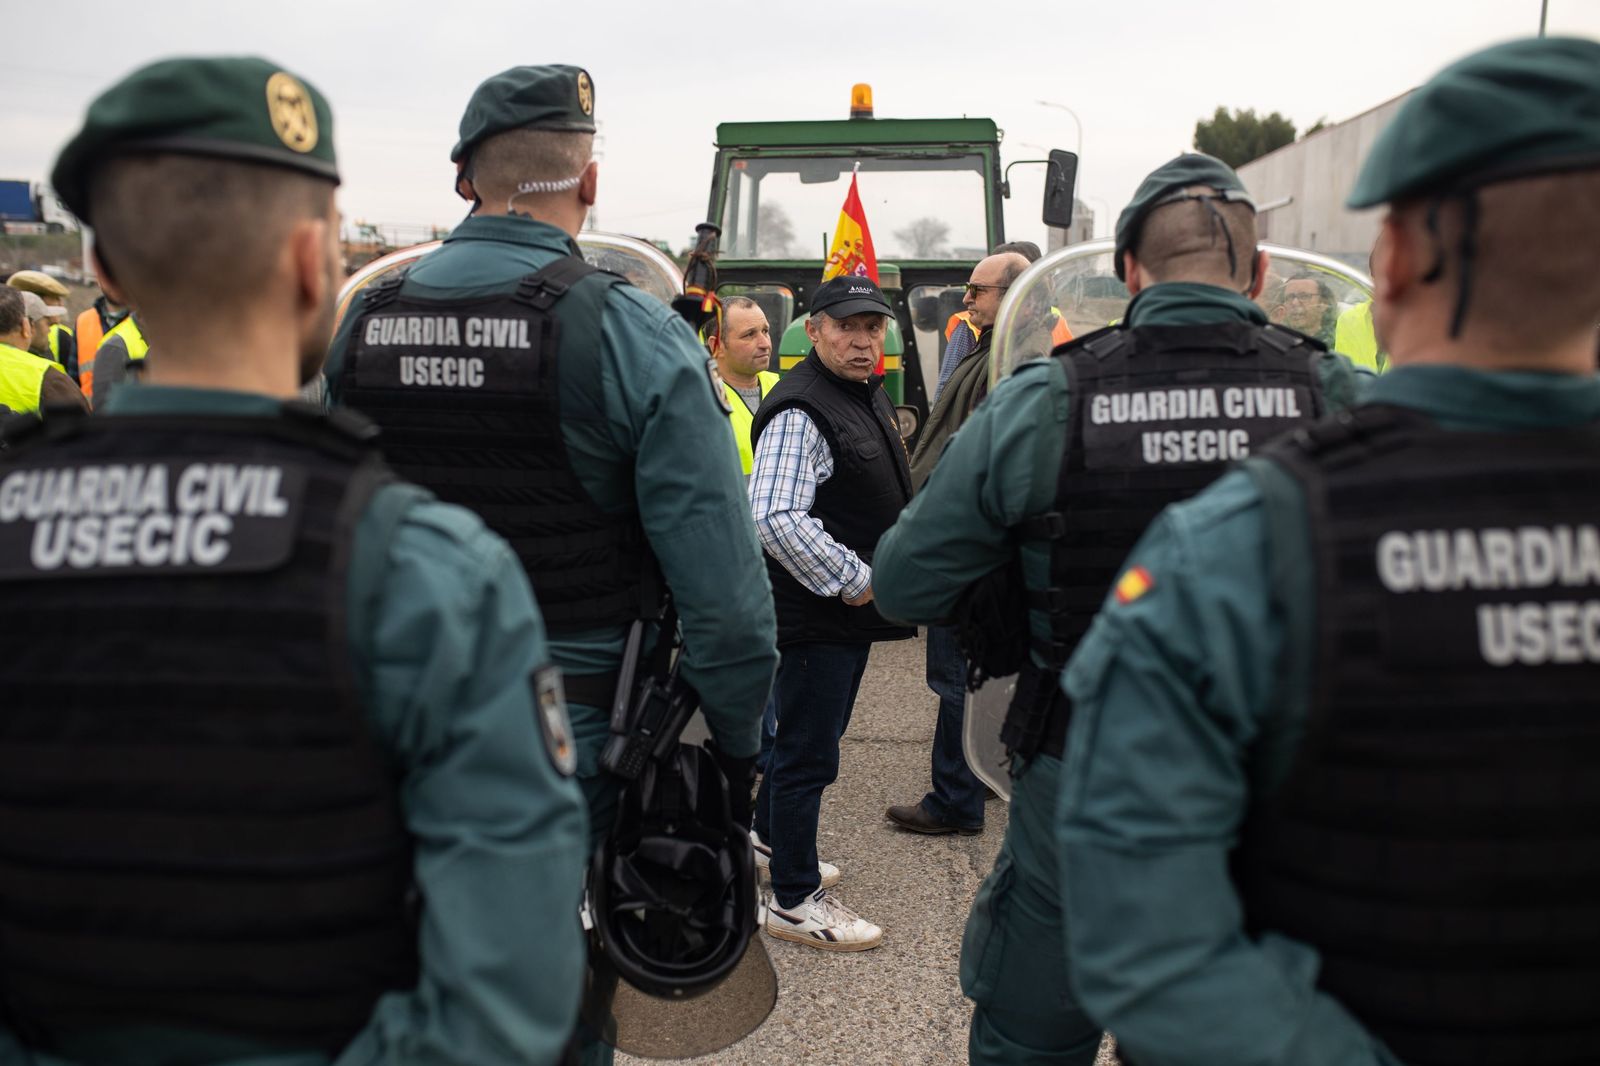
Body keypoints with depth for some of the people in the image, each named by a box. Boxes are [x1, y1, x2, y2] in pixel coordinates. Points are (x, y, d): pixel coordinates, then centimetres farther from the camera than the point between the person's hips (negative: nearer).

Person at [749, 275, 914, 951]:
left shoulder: (869, 394, 12)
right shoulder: (801, 412, -21)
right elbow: (776, 519, -31)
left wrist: (870, 579, 15)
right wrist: (852, 580, -23)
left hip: (854, 603, 10)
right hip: (816, 611, -10)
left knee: (812, 736, 24)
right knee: (809, 754, 0)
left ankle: (768, 837, 44)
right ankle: (795, 902, 13)